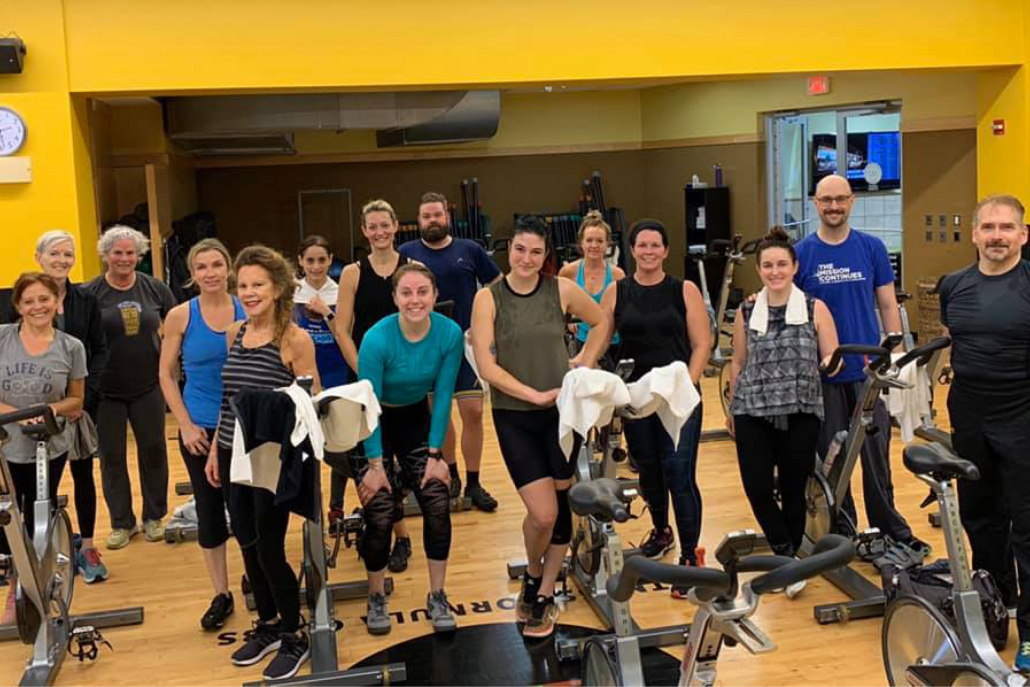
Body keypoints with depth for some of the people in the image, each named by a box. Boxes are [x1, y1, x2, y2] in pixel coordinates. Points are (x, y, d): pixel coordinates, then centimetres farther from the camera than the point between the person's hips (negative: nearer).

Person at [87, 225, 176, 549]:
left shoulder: (154, 288, -1)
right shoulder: (90, 293, -7)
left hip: (148, 386, 2)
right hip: (106, 389, -1)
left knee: (153, 451, 9)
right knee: (111, 456, 7)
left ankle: (154, 517, 26)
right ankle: (122, 522, 21)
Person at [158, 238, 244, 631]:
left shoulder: (247, 311, -3)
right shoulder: (180, 316, -4)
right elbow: (166, 375, 0)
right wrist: (185, 425, -6)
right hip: (201, 429, 0)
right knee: (209, 511, 8)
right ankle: (221, 594, 21)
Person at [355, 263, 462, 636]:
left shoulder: (450, 334, -18)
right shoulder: (377, 339, -27)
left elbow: (443, 396, -10)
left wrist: (434, 455, -10)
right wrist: (376, 465, -18)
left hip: (415, 418, 3)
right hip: (375, 423, -3)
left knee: (438, 502, -10)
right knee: (380, 514, -11)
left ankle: (437, 597, 6)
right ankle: (376, 598, 12)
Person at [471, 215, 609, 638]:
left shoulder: (562, 290, -1)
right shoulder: (488, 298, -5)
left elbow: (602, 322, 17)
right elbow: (486, 366, -10)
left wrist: (585, 362, 5)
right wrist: (535, 395, -15)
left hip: (561, 412, 2)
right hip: (513, 417, -2)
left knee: (559, 505, 7)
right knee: (542, 513, -10)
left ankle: (544, 595, 27)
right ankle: (532, 576, 23)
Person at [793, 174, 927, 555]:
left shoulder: (872, 248, 3)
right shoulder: (801, 253, 0)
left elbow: (888, 306, 6)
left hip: (868, 370, 0)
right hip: (822, 375, 0)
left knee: (877, 455, 4)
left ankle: (891, 529, 18)